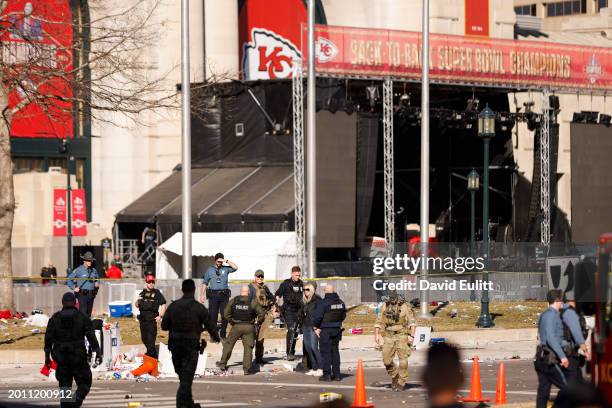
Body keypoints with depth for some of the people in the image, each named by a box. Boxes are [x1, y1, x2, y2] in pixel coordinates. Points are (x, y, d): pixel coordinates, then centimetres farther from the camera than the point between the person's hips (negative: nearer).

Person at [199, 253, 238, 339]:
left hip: (224, 294, 0)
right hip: (213, 295, 0)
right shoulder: (210, 270, 9)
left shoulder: (226, 269, 8)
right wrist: (202, 295, 4)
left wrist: (227, 261, -9)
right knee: (213, 316, -1)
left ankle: (223, 335, 10)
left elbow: (235, 268, -8)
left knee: (225, 315, -1)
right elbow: (204, 283, 11)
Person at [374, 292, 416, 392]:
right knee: (387, 360, 0)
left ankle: (401, 383, 5)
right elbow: (379, 321, 11)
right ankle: (394, 376, 25)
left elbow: (411, 322, -6)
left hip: (402, 336, -3)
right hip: (388, 337, 3)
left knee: (403, 360, -5)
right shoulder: (384, 307, 2)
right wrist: (377, 334, 3)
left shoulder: (404, 306, -7)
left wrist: (411, 335, -15)